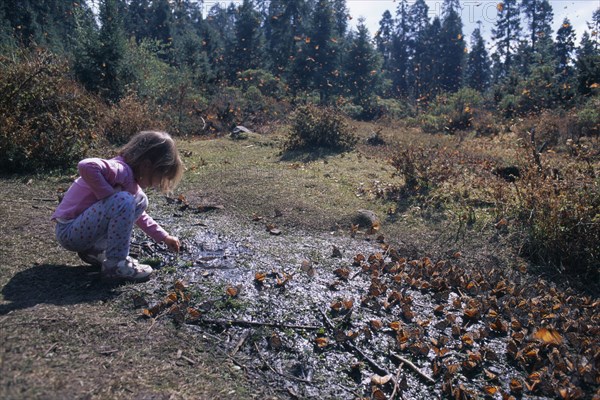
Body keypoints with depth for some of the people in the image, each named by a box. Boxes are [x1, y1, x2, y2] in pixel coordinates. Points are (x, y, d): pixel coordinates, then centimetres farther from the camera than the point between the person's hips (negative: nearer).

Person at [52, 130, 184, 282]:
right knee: (123, 201, -28)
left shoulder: (130, 176, 9)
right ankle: (114, 265, -15)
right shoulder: (122, 170, -21)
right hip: (70, 232, -9)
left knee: (139, 200, 11)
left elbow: (137, 214, 22)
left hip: (82, 225, 9)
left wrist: (163, 237, 20)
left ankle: (95, 250, 12)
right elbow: (86, 166, -41)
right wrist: (109, 195, -26)